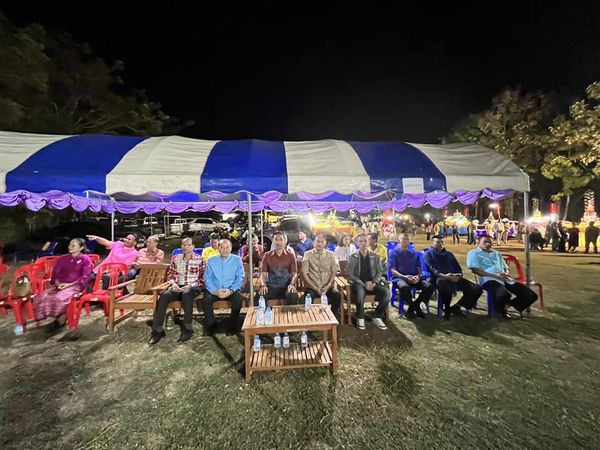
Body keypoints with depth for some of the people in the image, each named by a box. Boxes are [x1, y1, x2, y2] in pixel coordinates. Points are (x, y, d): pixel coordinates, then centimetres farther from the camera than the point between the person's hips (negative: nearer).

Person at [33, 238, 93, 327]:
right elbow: (55, 273, 13)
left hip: (75, 285, -6)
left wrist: (69, 284, -16)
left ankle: (62, 317, -5)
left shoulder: (85, 259, 0)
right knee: (41, 297, -19)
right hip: (60, 285, 6)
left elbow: (85, 277, -7)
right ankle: (59, 316, -4)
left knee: (60, 298, -32)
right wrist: (57, 282, -7)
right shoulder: (63, 259, 19)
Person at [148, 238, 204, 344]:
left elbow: (202, 278, -1)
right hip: (178, 286, 4)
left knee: (186, 295, -37)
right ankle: (157, 330, -16)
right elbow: (170, 274, 14)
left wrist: (190, 285, -14)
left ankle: (188, 329, -22)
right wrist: (173, 283, -6)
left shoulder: (199, 259, 2)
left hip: (194, 287, -3)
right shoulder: (176, 258, 13)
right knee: (164, 296, -26)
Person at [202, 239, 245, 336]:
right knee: (206, 299, -27)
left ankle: (233, 326, -8)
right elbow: (207, 278, 0)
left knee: (238, 298, -29)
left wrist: (231, 290, -19)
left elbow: (240, 278, -3)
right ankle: (210, 327, -4)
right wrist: (215, 291, -17)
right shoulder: (211, 261, 7)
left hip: (231, 290, -1)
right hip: (214, 290, 1)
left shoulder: (237, 260, 3)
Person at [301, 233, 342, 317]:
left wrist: (328, 286, -9)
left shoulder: (330, 254, 10)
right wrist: (315, 288, -11)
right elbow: (304, 274, -3)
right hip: (312, 287, -2)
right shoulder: (308, 254, 2)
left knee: (337, 295, -26)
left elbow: (334, 272, 7)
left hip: (327, 287, 2)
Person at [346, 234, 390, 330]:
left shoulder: (375, 256, 9)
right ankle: (360, 318, -9)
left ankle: (377, 317, -3)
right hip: (358, 283, -3)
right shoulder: (352, 257, 1)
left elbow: (379, 272, 8)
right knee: (360, 293, -36)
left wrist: (374, 283, -12)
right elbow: (350, 275, -5)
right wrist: (363, 284, -16)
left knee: (386, 292, -25)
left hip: (372, 283, 3)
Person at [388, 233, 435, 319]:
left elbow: (419, 268, 15)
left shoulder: (414, 253, 23)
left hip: (414, 278, 5)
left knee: (430, 286, -23)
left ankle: (414, 306, -3)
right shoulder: (394, 253, 8)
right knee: (404, 287, -39)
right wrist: (404, 276, -18)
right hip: (399, 277, -4)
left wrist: (418, 276, -9)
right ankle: (416, 307, -9)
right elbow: (392, 270, -1)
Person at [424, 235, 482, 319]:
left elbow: (458, 268, 20)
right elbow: (432, 269, -6)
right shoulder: (428, 253, 11)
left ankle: (456, 307, 6)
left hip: (455, 279, 6)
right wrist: (444, 276, -25)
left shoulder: (449, 254, 29)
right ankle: (447, 309, -16)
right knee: (442, 282, -42)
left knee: (477, 290, -12)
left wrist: (459, 275, -6)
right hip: (439, 278, -6)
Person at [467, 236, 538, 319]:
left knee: (532, 295, -6)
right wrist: (495, 275, -13)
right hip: (489, 279, -7)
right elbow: (475, 270, -5)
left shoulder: (497, 254, 30)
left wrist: (505, 273, 0)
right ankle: (500, 311, -3)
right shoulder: (473, 253, 7)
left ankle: (506, 305, 13)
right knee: (504, 294, -38)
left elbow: (506, 268, 27)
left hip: (505, 279, 7)